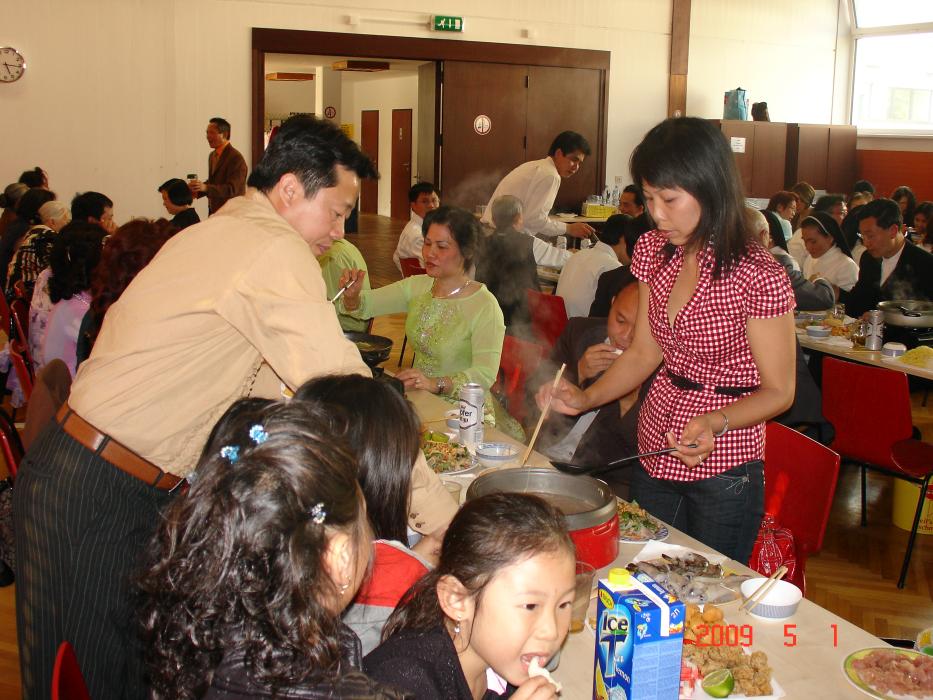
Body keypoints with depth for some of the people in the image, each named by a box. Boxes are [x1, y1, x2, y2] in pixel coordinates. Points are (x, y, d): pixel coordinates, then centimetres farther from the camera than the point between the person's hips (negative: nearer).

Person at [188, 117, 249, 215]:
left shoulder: (236, 158, -16)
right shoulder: (212, 155, 12)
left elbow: (232, 189, -22)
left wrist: (206, 187, -32)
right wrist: (197, 190, 0)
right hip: (213, 212, 8)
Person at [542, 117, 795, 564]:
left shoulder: (757, 275, -19)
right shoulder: (653, 251, 0)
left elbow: (778, 391, -12)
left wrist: (716, 422, -29)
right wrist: (585, 398, -6)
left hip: (722, 465, -6)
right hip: (655, 456, 6)